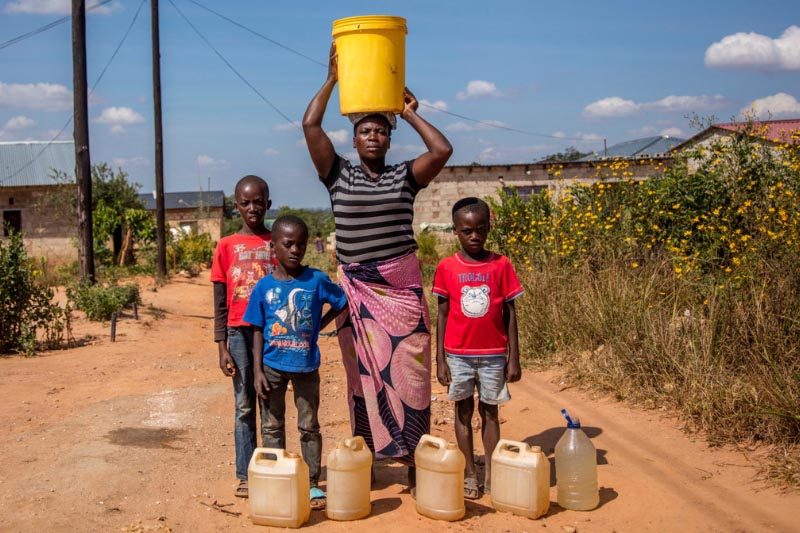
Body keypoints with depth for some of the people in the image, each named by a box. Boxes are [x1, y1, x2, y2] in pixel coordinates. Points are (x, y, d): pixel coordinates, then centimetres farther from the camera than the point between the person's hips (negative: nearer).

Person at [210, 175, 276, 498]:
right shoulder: (227, 246, 4)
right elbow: (220, 303, 4)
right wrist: (222, 347, -1)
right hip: (240, 332, 0)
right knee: (244, 406, 5)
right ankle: (245, 475, 11)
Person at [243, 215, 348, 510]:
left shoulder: (316, 280, -8)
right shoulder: (264, 286, -5)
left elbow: (342, 303, 4)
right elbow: (258, 330, -2)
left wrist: (318, 326, -4)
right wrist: (258, 370, -7)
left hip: (306, 366, -1)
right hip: (272, 366, 1)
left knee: (309, 426, 10)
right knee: (272, 426, 10)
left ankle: (312, 484, 21)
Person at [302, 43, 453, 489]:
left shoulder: (404, 177, 6)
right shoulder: (339, 175, 7)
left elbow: (443, 150, -9)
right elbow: (310, 126, -2)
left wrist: (412, 114, 2)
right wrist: (332, 80, 4)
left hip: (403, 286, 0)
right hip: (357, 289, 0)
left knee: (407, 372, 0)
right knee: (363, 374, 4)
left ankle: (413, 460, 9)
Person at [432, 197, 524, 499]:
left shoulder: (501, 265, -3)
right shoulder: (446, 268, -2)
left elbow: (510, 314, 0)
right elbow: (442, 315, 1)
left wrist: (514, 358, -2)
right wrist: (440, 359, -1)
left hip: (493, 355, 0)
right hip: (458, 354, 0)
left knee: (490, 411, 8)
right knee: (463, 411, 8)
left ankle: (491, 475, 16)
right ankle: (469, 476, 17)